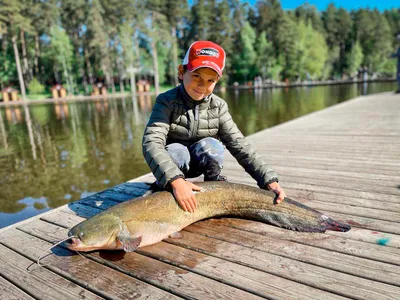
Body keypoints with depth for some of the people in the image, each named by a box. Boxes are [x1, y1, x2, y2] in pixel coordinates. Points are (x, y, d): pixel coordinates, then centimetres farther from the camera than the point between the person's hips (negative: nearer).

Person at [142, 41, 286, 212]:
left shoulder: (218, 106, -13)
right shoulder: (167, 101, -22)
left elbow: (240, 145, -16)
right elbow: (151, 143, -35)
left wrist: (269, 180, -26)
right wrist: (176, 181, -50)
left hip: (200, 163, 2)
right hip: (172, 164, -2)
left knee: (210, 145, -28)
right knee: (176, 151, -34)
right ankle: (163, 189, -6)